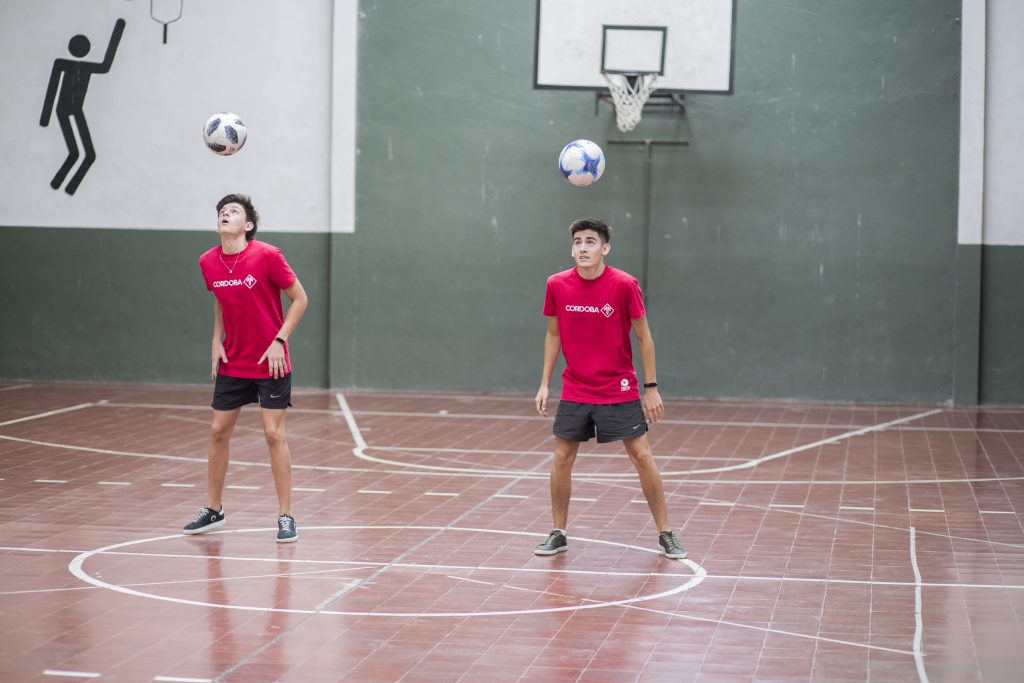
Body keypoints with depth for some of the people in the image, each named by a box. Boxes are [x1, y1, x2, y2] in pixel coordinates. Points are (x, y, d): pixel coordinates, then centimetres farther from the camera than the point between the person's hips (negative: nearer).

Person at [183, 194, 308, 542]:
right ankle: (213, 510, 21)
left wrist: (279, 341, -15)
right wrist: (217, 340, 6)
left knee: (274, 434, -6)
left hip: (270, 362, -5)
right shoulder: (208, 262, 0)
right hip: (231, 363, 5)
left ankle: (285, 517, 3)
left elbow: (300, 299, -8)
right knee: (218, 432, 7)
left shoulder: (267, 256, -15)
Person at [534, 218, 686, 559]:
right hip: (574, 391, 3)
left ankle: (665, 534, 8)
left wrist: (651, 387, -6)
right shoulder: (557, 285, -4)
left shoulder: (624, 284, -13)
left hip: (619, 390, -2)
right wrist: (545, 384, 6)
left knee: (642, 457, -3)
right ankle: (558, 533, 17)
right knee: (561, 458, 2)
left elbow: (644, 337, -5)